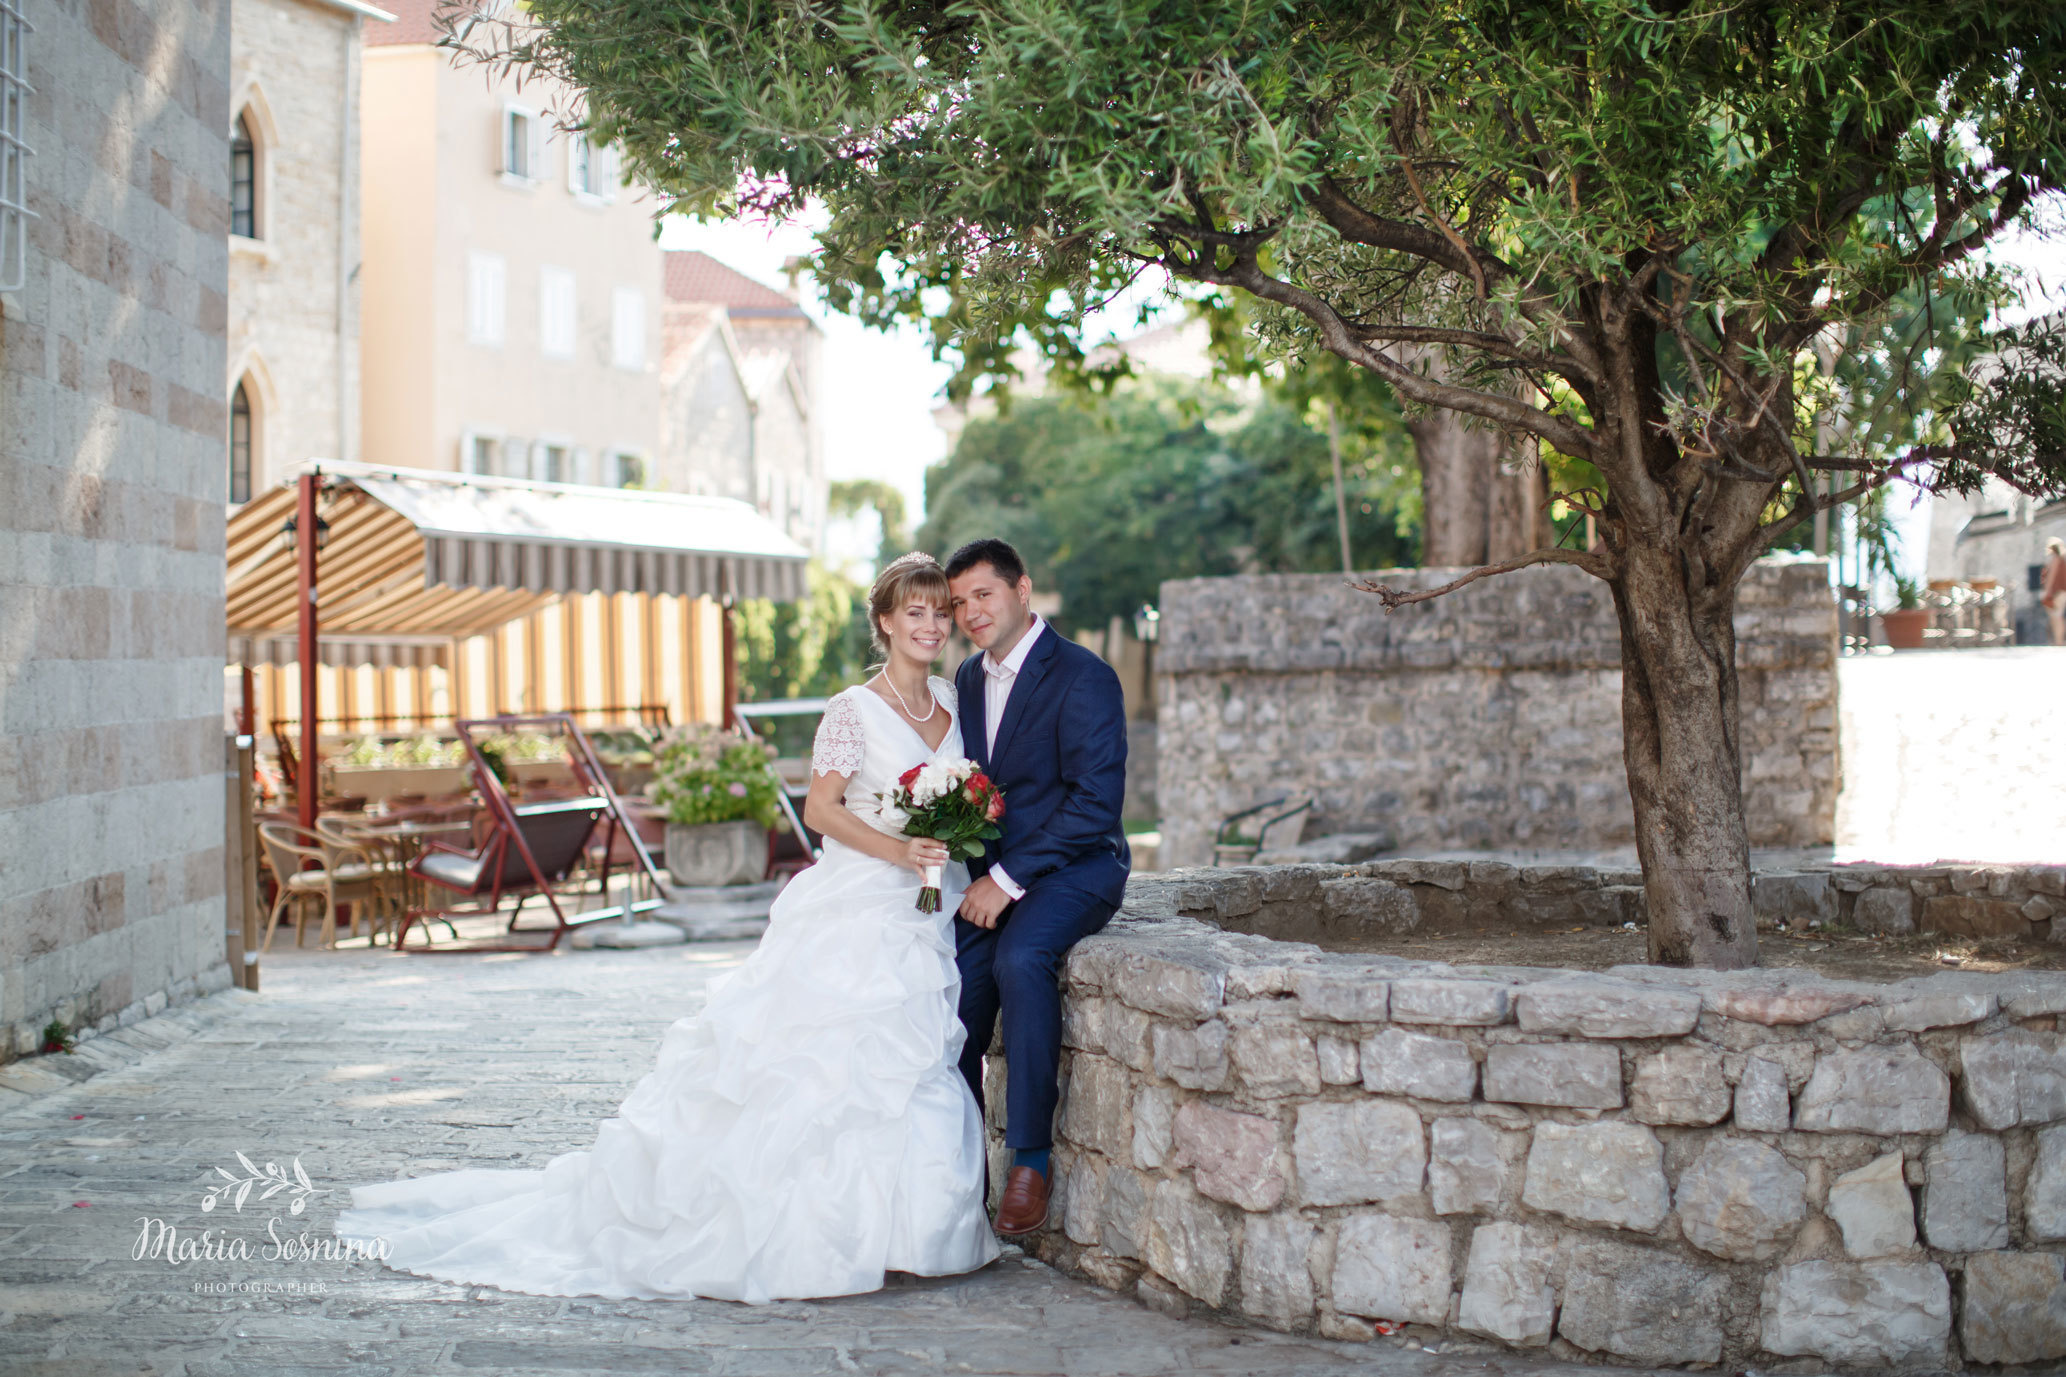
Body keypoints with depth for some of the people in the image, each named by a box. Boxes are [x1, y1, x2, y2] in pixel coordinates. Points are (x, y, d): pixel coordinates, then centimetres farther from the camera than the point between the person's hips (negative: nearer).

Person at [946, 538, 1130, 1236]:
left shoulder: (1084, 678, -12)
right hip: (993, 872, 6)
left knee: (1020, 957, -34)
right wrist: (973, 874, -1)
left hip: (1074, 865, -6)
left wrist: (1008, 879, -19)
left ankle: (1030, 1158, -23)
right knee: (951, 986, -16)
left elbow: (1096, 803, -18)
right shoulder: (968, 679, 12)